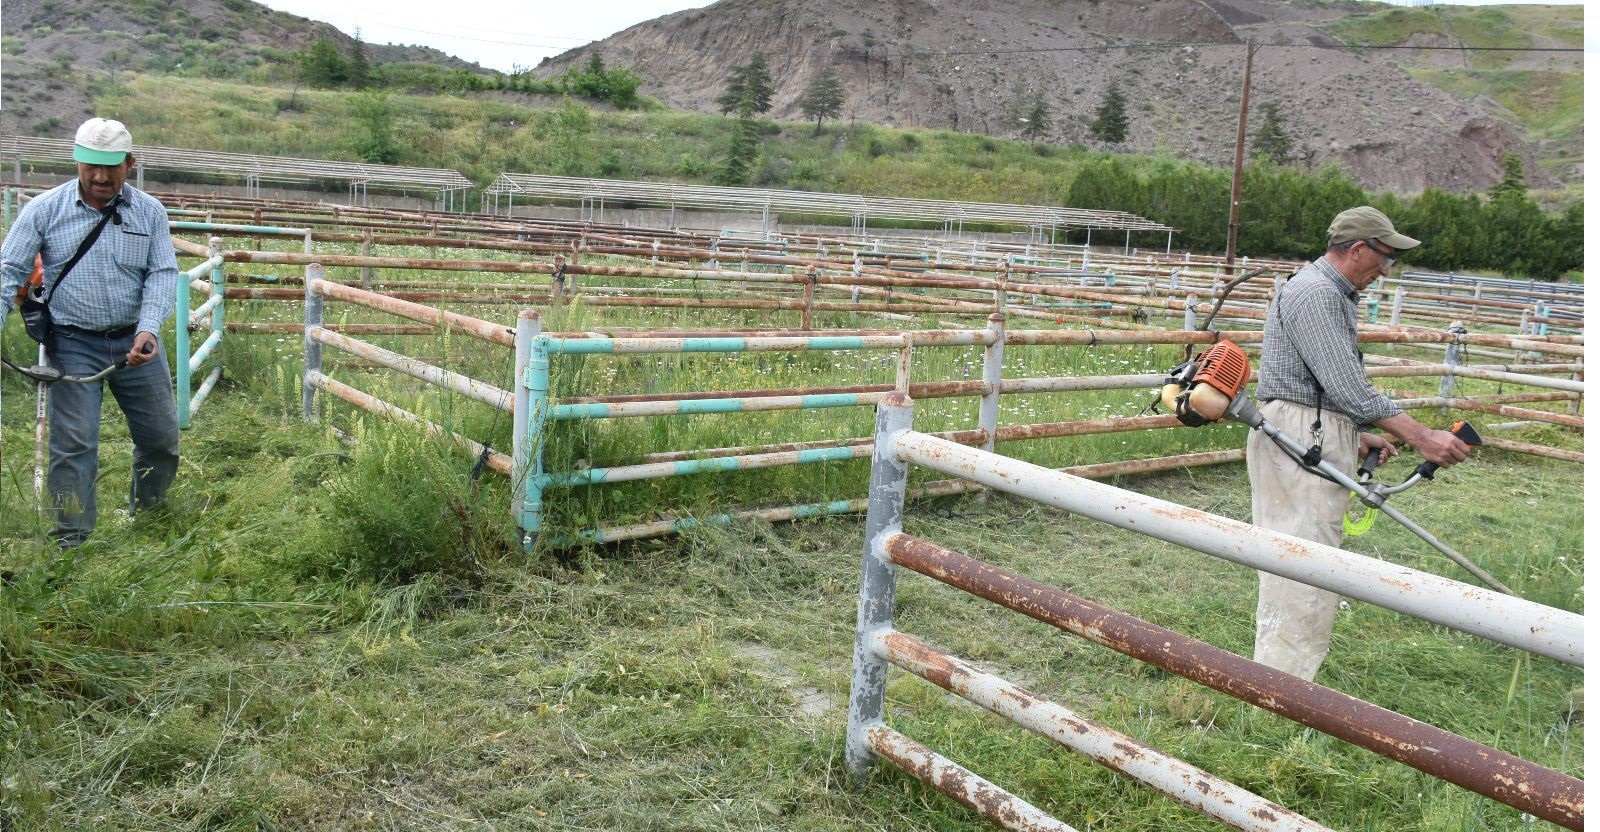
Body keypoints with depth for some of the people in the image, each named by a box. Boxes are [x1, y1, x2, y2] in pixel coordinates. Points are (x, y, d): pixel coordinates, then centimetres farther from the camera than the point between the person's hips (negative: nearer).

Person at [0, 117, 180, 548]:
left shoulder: (150, 211, -1)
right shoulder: (44, 209, -4)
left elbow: (163, 274, -4)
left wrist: (148, 329, -20)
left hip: (136, 341, 2)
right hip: (73, 345, -2)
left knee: (162, 436, 10)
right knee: (73, 444, -2)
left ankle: (146, 511, 34)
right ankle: (71, 538, 9)